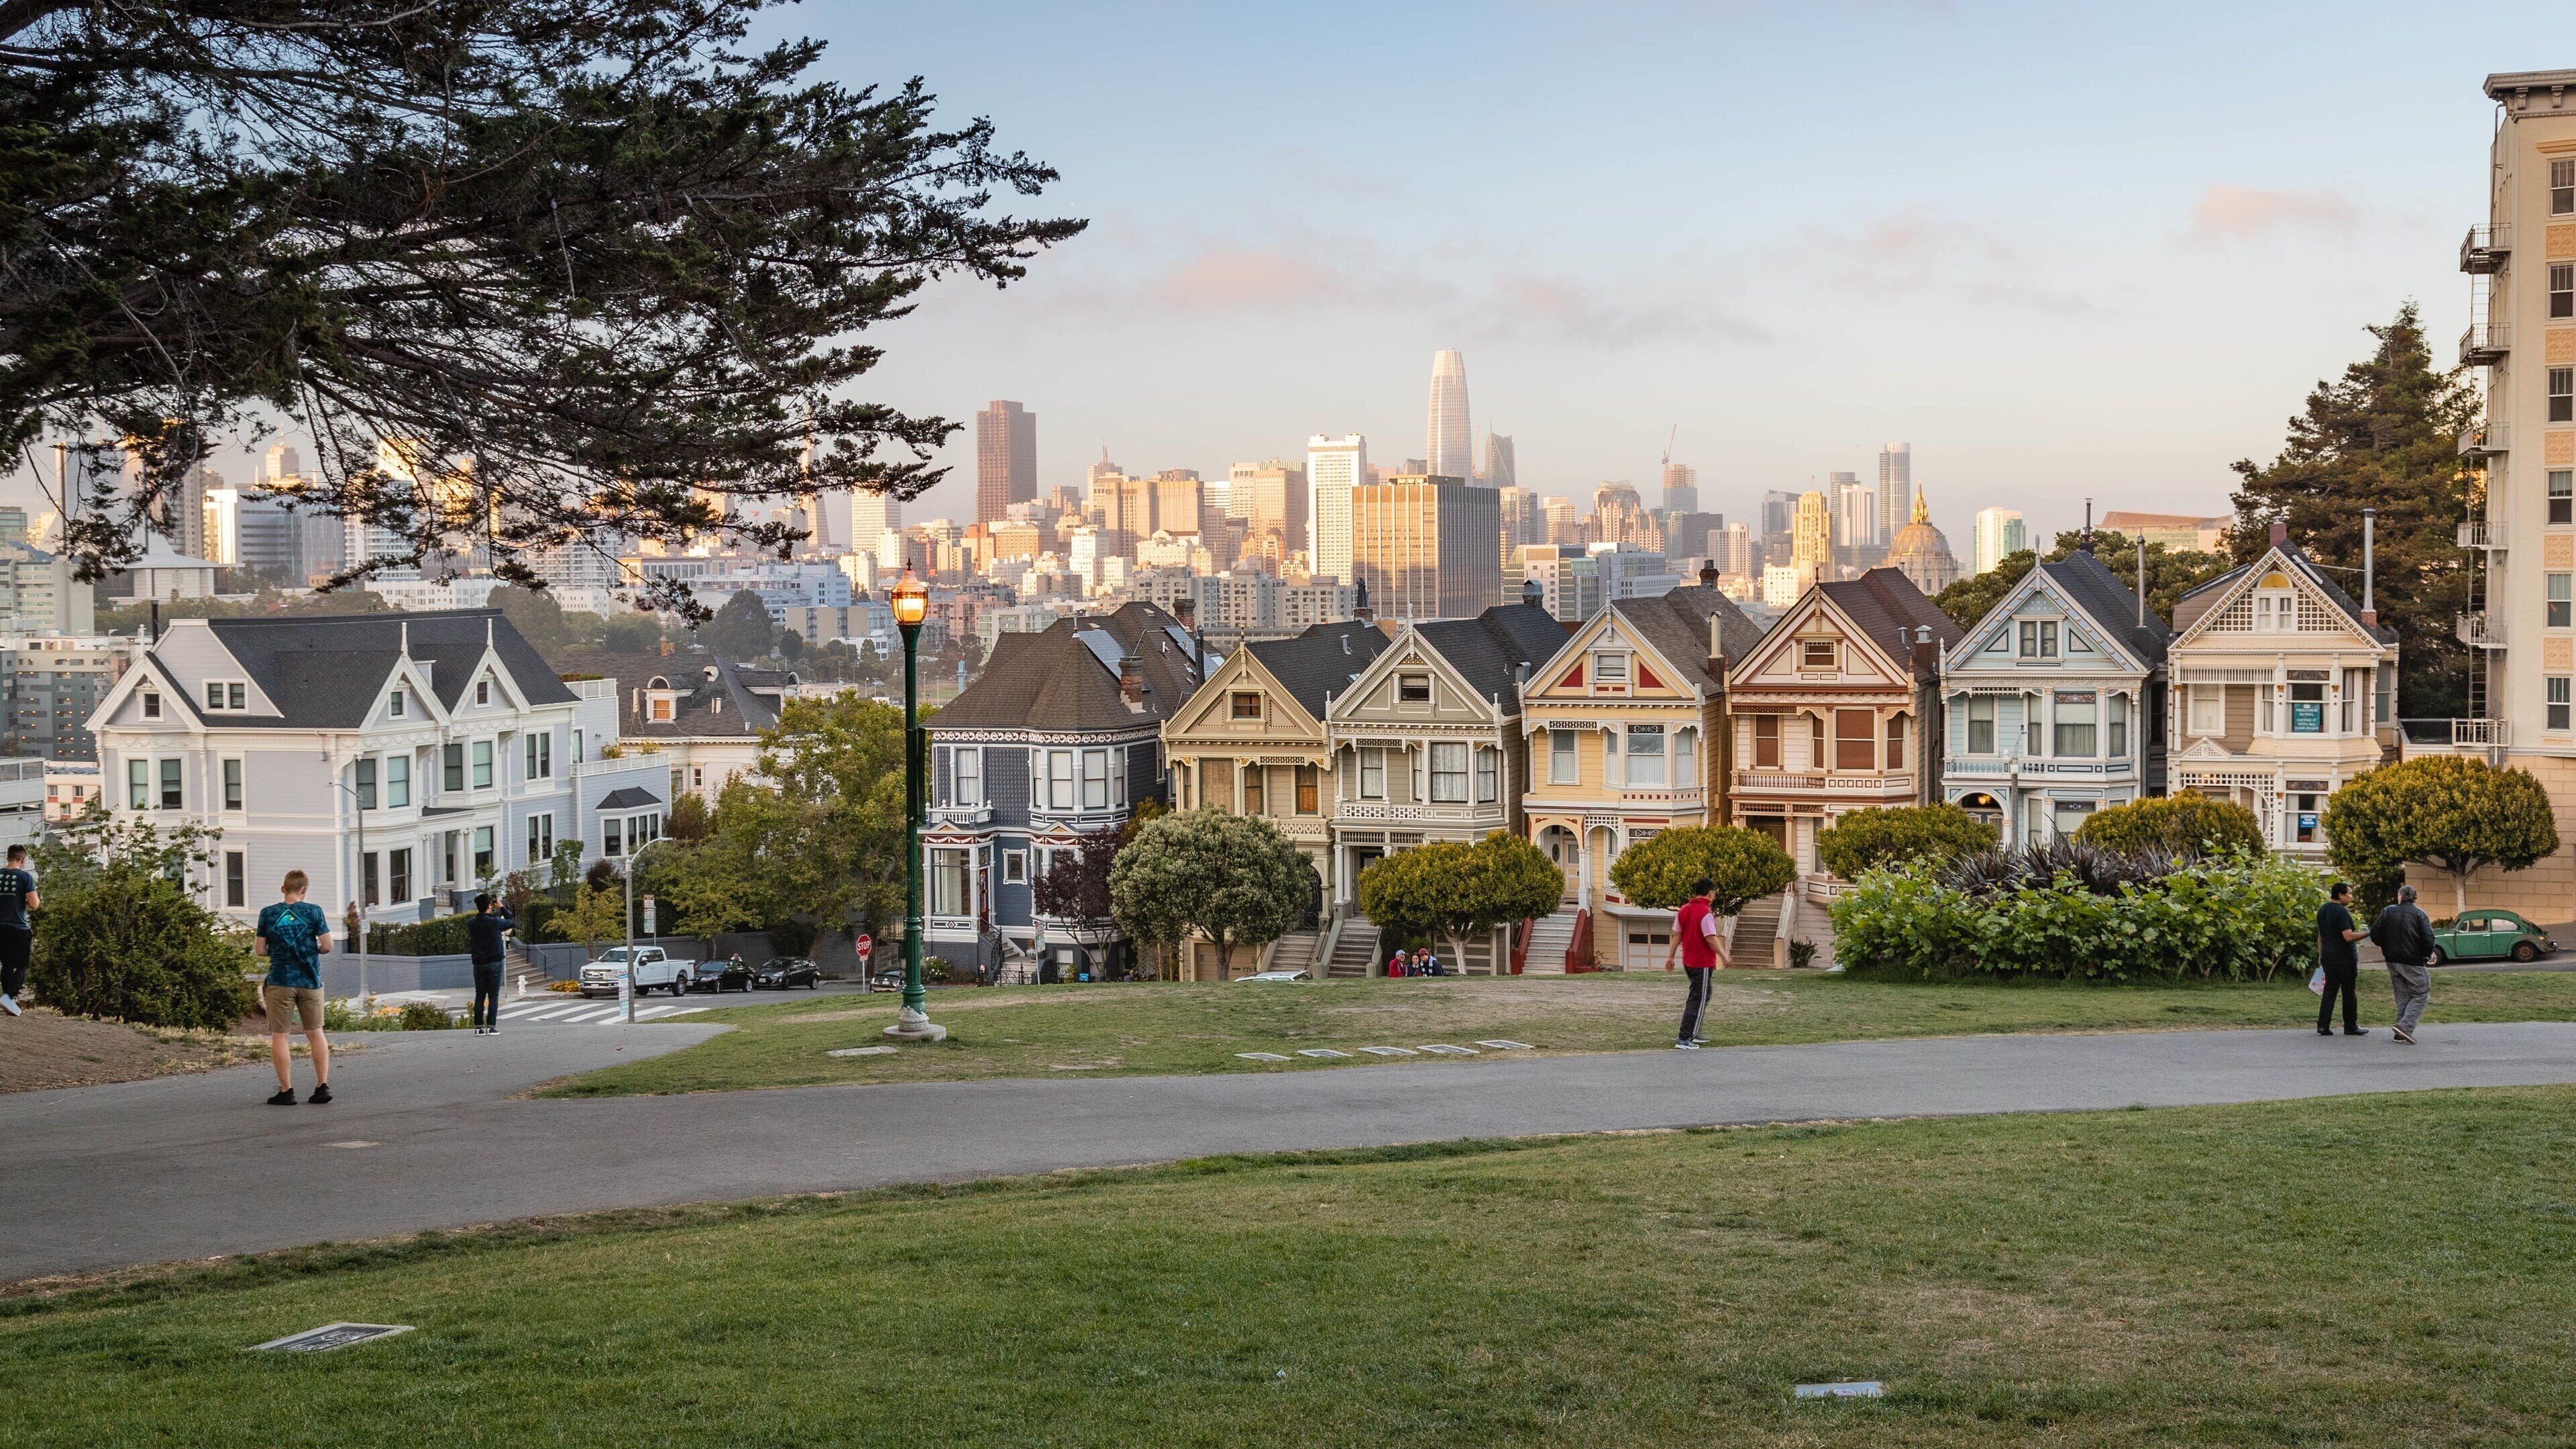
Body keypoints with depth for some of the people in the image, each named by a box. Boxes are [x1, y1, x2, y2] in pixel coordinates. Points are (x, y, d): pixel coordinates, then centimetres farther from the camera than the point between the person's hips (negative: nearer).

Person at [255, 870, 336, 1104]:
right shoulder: (313, 911, -3)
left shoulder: (268, 913, -1)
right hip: (310, 982, 1)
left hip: (280, 983, -1)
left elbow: (260, 950, 1)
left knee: (279, 1036, 4)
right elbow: (327, 946, -4)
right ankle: (323, 1086, 7)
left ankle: (286, 1091, 2)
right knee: (316, 1033, 11)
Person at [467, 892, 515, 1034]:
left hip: (479, 964, 4)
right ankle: (491, 1026, -7)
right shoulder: (495, 922, -12)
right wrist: (502, 908, 13)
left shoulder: (472, 924, 1)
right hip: (494, 963, -4)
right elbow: (512, 922, 4)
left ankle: (478, 1027, 5)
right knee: (493, 996, -1)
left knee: (480, 996, 8)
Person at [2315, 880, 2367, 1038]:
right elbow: (2349, 936, -23)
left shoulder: (2322, 910, 11)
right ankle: (2350, 1027, 10)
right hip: (2345, 958, -7)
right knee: (2349, 992, 4)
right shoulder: (2342, 912, -16)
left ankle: (2323, 1025, -1)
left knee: (2330, 990, 8)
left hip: (2328, 958, 7)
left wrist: (2321, 955, 25)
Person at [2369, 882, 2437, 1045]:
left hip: (2393, 962, 5)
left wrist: (2387, 948, 18)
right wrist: (2428, 954, 4)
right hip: (2413, 962, -5)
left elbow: (2375, 934, 1)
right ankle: (2405, 1027, -15)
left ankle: (2401, 1033, 13)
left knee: (2402, 997, 15)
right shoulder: (2418, 914, -8)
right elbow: (2428, 938, -14)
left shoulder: (2388, 912, 2)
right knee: (2420, 995, 2)